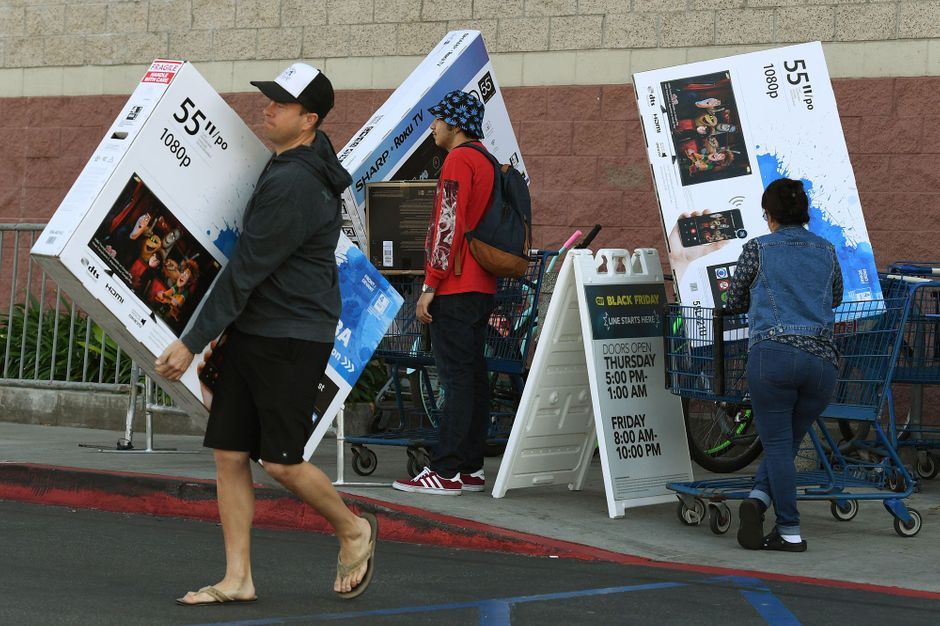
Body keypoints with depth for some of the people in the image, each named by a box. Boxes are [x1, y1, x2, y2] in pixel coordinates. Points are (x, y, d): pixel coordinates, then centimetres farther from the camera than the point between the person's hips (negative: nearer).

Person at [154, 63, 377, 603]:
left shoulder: (292, 185, -20)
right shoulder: (314, 157, 9)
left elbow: (246, 270, -20)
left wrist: (193, 343, -16)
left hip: (293, 339, -10)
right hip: (253, 332, 10)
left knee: (281, 461, -5)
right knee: (229, 453, 4)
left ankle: (354, 531, 20)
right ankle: (238, 579, 8)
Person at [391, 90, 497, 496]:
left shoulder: (458, 161, -10)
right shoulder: (488, 163, 19)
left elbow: (449, 225, -17)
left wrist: (430, 286, -16)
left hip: (454, 288, -10)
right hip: (481, 288, 10)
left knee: (455, 376, -11)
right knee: (473, 375, 9)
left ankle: (445, 472, -12)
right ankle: (471, 469, 11)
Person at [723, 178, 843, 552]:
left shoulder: (757, 249, 7)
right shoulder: (826, 252, 17)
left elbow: (734, 303, 18)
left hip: (772, 355, -3)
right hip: (822, 360, 3)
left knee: (778, 444, 0)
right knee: (787, 443, 14)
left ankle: (790, 532, -8)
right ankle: (760, 497, -9)